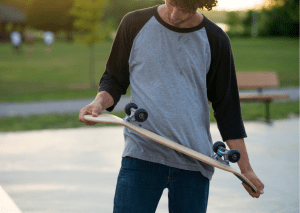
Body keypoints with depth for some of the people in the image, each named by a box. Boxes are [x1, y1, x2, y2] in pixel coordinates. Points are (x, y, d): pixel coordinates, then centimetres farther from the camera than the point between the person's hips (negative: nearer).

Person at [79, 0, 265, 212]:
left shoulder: (215, 40, 3)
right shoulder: (134, 24, 3)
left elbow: (227, 107, 9)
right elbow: (115, 80, 14)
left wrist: (245, 168, 9)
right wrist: (100, 102, -10)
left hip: (194, 163, 1)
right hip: (141, 155, 0)